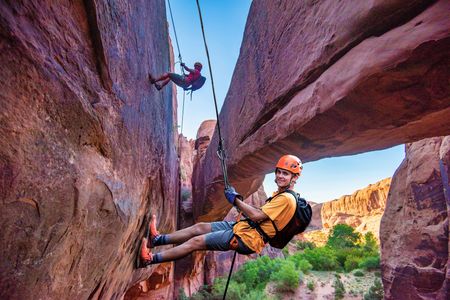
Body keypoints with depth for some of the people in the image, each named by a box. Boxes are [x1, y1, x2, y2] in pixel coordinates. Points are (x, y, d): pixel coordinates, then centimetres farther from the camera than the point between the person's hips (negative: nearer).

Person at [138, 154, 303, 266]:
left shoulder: (287, 199, -16)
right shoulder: (279, 194, 15)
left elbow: (257, 216, -22)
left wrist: (235, 199, -13)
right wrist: (239, 202, 4)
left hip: (247, 239, -9)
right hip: (243, 226, 9)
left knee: (196, 241, -9)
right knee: (199, 227, 7)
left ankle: (150, 259, 2)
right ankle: (158, 239, 20)